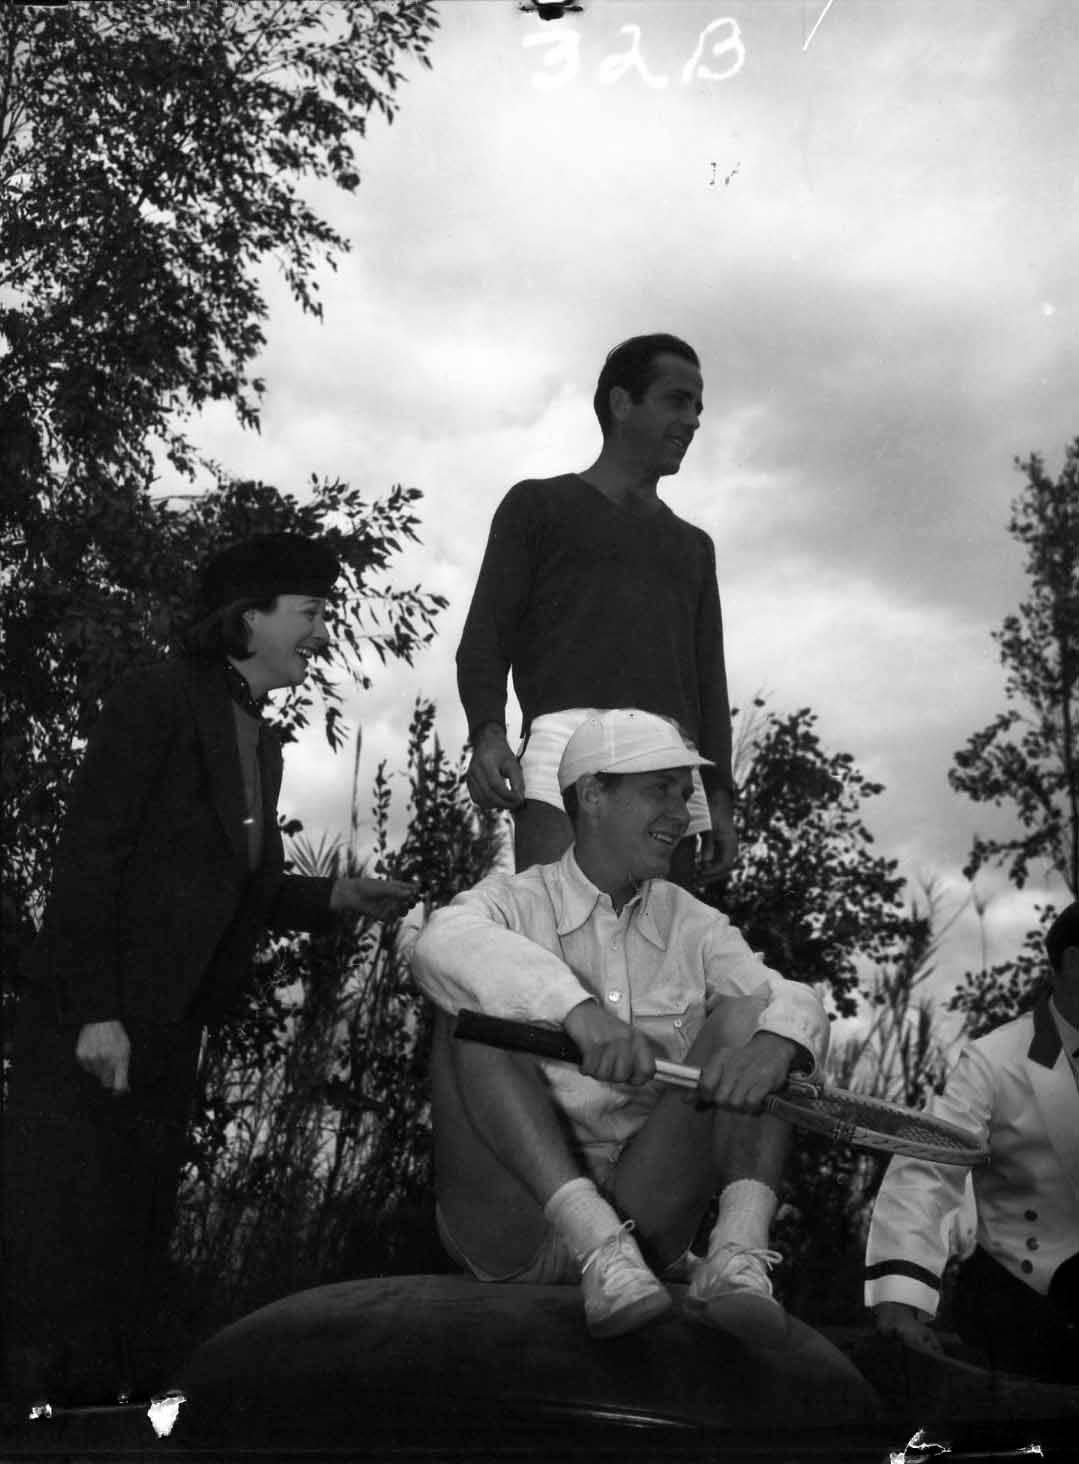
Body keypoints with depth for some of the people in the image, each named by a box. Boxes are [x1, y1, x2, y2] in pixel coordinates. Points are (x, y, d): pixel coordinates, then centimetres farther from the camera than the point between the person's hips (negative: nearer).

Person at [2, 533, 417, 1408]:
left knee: (138, 1230, 11)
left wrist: (337, 899, 2)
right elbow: (89, 857, -15)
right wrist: (96, 1013, -20)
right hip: (92, 1029, -8)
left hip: (169, 1032, 8)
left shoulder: (262, 743, 15)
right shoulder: (161, 700, -9)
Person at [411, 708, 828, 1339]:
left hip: (646, 1211, 3)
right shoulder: (512, 902, 0)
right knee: (473, 1003, -23)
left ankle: (739, 1253, -31)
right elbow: (445, 945, -26)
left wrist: (774, 1042, -32)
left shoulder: (693, 927, 10)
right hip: (512, 1222, -2)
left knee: (750, 1016, -11)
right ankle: (601, 1246, -33)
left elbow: (796, 1003, -7)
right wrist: (580, 1009, -43)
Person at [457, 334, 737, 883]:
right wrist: (486, 732, -12)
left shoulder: (692, 545, 32)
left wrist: (720, 796, 10)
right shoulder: (539, 504, 19)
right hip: (569, 731, -4)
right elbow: (485, 636, 8)